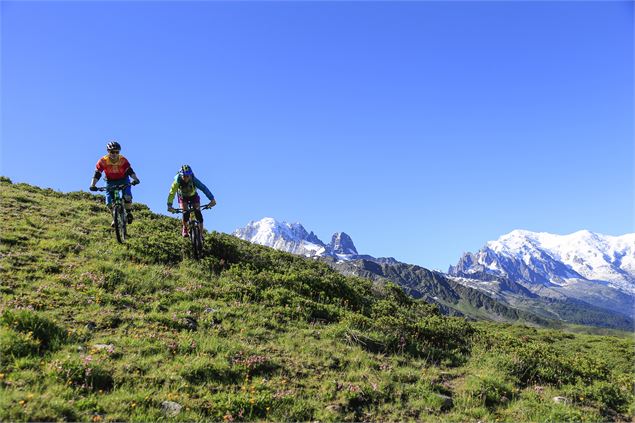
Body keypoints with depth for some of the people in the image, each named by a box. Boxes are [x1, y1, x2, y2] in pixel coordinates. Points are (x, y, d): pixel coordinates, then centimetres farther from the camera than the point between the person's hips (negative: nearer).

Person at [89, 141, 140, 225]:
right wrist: (92, 185, -38)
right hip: (110, 182, 1)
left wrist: (135, 179, -50)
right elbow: (97, 174, -24)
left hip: (123, 180, -1)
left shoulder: (123, 160, -22)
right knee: (109, 203, -14)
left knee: (127, 197, -26)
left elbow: (130, 171, -30)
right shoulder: (103, 161, -21)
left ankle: (128, 212, 3)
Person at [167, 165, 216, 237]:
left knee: (198, 213, -15)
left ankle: (201, 234, -4)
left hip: (193, 196, 0)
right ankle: (185, 229, 7)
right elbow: (172, 193, -37)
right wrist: (169, 205, -51)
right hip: (183, 198, 0)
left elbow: (204, 188, -42)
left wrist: (212, 199, -54)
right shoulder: (177, 181, -33)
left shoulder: (193, 180, -34)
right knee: (185, 213, -22)